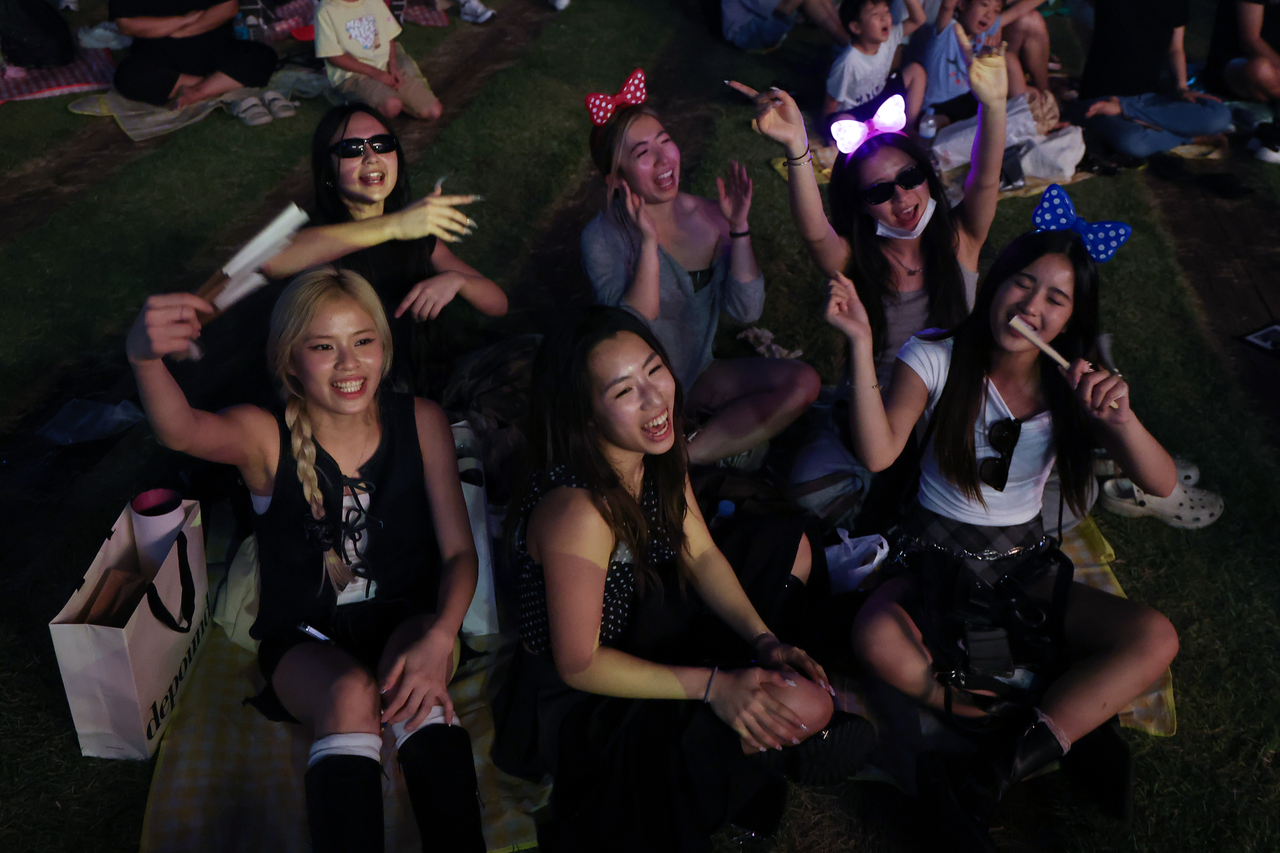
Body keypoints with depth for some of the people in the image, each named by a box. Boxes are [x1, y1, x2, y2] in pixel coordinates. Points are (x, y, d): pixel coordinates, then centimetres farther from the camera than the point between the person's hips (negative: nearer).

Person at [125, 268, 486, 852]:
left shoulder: (421, 421, -6)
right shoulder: (265, 436, -11)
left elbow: (459, 550, -6)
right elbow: (181, 432, -34)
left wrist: (438, 639, -26)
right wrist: (145, 358, -58)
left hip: (404, 620, 1)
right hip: (304, 637, -1)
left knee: (418, 689, -33)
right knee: (352, 695, -34)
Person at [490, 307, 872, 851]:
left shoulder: (656, 452, -10)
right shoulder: (578, 513, -35)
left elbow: (703, 556, 0)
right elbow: (579, 665, -26)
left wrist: (764, 642, -14)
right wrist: (713, 685, -31)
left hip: (646, 633, 9)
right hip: (579, 702, -8)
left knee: (793, 547, 13)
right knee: (804, 706, -27)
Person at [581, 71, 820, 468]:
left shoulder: (709, 216, -3)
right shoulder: (603, 237, -15)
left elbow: (746, 311, -9)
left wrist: (739, 227, -17)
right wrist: (648, 242, -30)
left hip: (698, 375, 5)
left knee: (803, 382, -16)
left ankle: (684, 455, -14)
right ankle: (724, 447, -7)